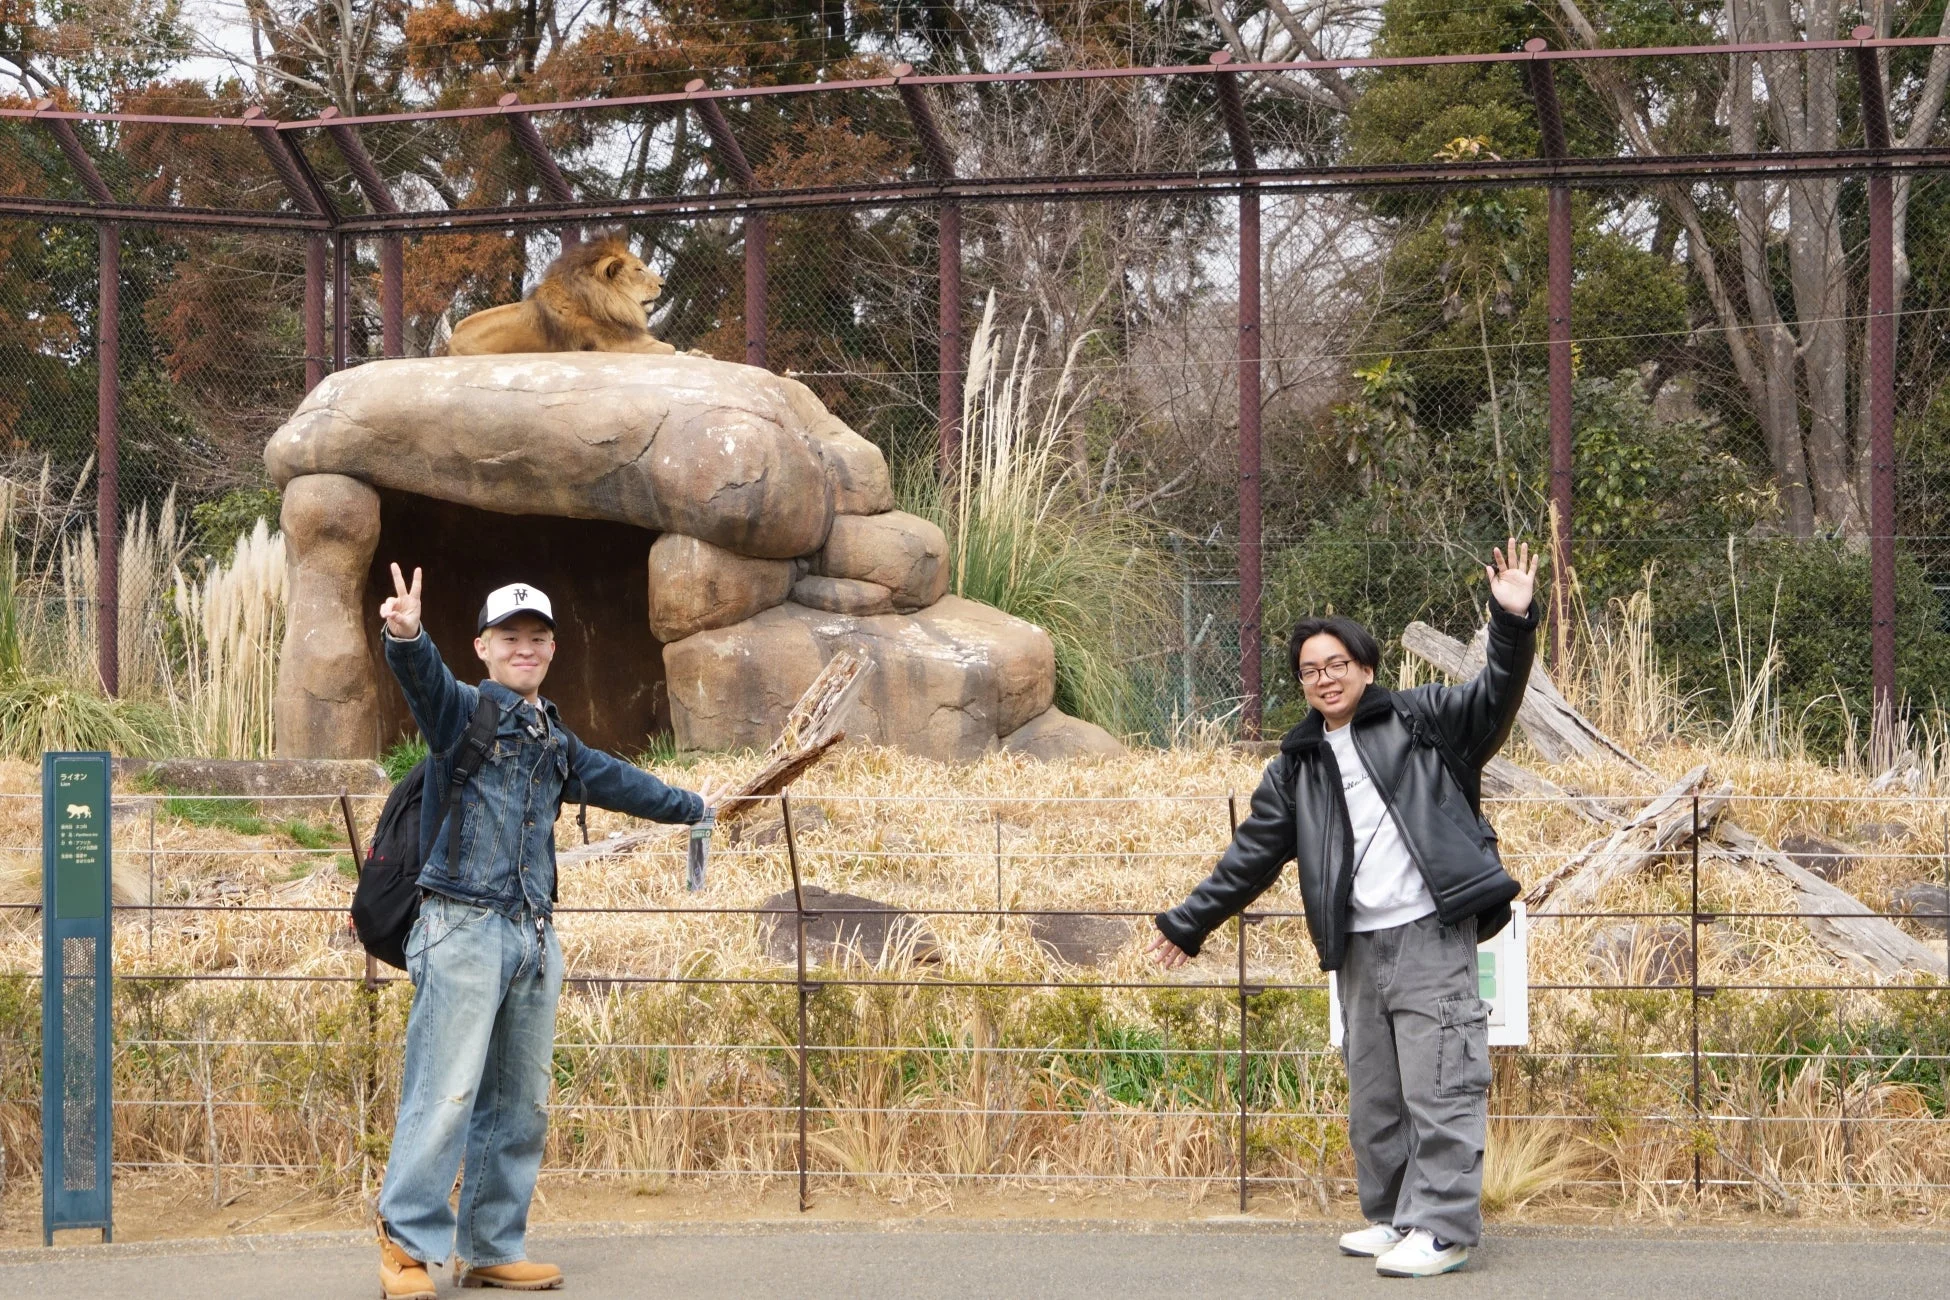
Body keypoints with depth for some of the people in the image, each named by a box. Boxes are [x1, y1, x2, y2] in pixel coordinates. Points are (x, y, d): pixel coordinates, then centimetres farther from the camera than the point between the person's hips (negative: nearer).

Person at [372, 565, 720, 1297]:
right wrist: (406, 636, -47)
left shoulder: (555, 743, 21)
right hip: (465, 927, -7)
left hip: (534, 936, 7)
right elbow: (423, 678, -24)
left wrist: (691, 808, 54)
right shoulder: (461, 710, -1)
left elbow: (615, 782, 39)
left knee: (520, 1105, 10)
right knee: (445, 1093, -12)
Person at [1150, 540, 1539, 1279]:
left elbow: (1493, 699, -10)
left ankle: (1441, 1227, -6)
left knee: (1439, 1086, -8)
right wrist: (1189, 924, 21)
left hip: (1430, 933, -6)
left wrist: (1512, 623, -26)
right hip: (1358, 947, 6)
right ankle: (1393, 1217, 23)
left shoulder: (1419, 720, 3)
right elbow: (1252, 857, 21)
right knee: (1372, 1093, 12)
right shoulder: (1298, 767, 17)